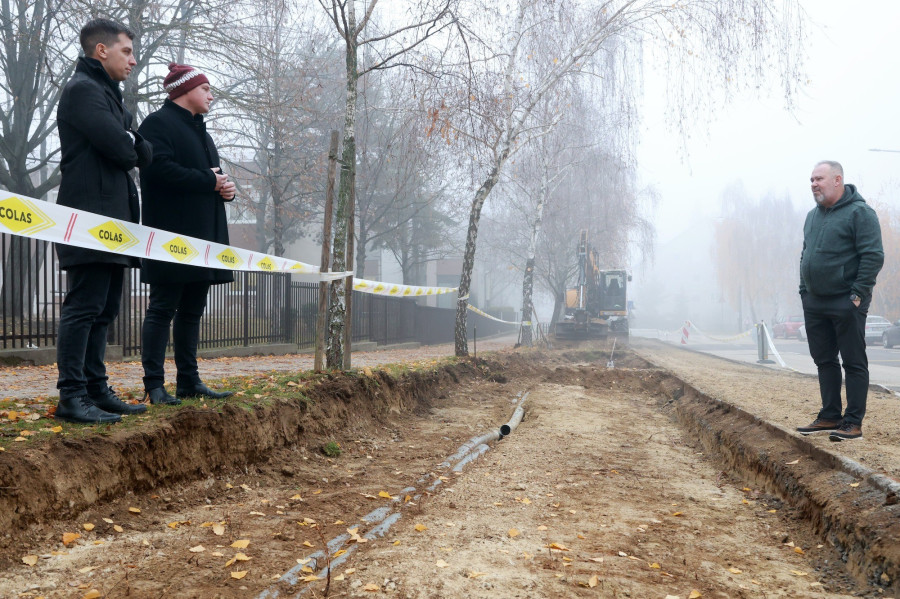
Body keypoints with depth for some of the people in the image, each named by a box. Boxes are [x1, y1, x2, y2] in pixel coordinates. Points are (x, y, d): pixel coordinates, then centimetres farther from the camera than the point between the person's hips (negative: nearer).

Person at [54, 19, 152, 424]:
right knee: (83, 307, -10)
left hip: (111, 222, 10)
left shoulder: (108, 93, 24)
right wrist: (133, 146, 4)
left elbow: (142, 154, 18)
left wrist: (132, 146, -3)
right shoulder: (83, 89, -7)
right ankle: (71, 397, -7)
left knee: (103, 310, 10)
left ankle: (96, 390, 16)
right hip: (90, 219, -10)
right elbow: (121, 149, -18)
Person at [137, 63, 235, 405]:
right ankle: (154, 385, -3)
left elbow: (212, 173, 28)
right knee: (163, 309, -7)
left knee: (191, 311, 10)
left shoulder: (199, 130, 25)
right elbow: (161, 168, -20)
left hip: (202, 236, 9)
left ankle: (189, 381, 15)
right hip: (173, 237, -9)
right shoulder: (158, 124, -4)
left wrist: (225, 187, 4)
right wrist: (209, 181, -13)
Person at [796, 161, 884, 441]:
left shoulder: (859, 212, -8)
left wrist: (858, 294, -17)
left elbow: (873, 256, -14)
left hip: (846, 304, -8)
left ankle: (853, 423, 3)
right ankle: (829, 417, 19)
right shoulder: (813, 215, 15)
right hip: (814, 303, 8)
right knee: (825, 361, 11)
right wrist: (804, 290, 14)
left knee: (854, 363, 0)